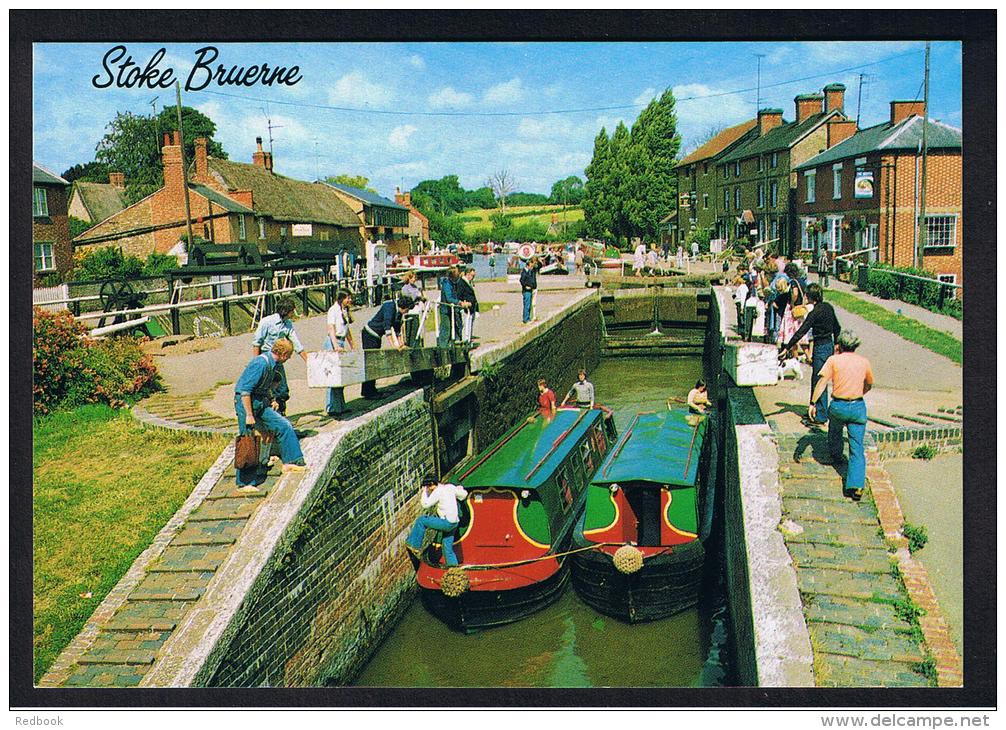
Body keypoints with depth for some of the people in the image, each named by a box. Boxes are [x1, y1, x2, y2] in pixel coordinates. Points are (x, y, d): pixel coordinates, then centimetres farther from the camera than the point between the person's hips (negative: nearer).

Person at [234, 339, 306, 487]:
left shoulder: (273, 363, 5)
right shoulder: (261, 363, -23)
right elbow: (245, 390, -25)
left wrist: (271, 400, 15)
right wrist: (249, 415, -23)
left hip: (261, 403, 9)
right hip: (246, 402, -9)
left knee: (285, 426, 2)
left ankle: (291, 462, 9)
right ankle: (245, 482, 4)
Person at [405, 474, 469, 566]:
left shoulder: (437, 491, -13)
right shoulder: (450, 487, 9)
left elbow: (425, 504, -13)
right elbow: (464, 494, 16)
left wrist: (424, 492, 0)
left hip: (447, 522, -8)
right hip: (454, 523, 8)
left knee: (421, 520, 0)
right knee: (447, 547, 16)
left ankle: (415, 545, 5)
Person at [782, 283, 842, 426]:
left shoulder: (815, 312, -20)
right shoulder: (828, 307, 5)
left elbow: (801, 332, -23)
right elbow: (837, 328, 15)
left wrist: (787, 348, -23)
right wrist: (836, 344, 29)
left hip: (821, 347, -9)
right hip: (829, 345, 9)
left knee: (819, 381, -2)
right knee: (816, 379, 17)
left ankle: (820, 415, 2)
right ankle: (814, 411, 26)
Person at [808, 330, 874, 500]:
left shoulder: (834, 360, -4)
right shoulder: (864, 362, 6)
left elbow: (822, 382, -11)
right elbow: (869, 385, 20)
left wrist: (812, 403, -9)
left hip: (838, 406, -1)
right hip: (858, 407, 1)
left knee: (834, 431, 32)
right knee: (857, 448, 1)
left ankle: (835, 456, 55)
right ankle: (857, 485, -9)